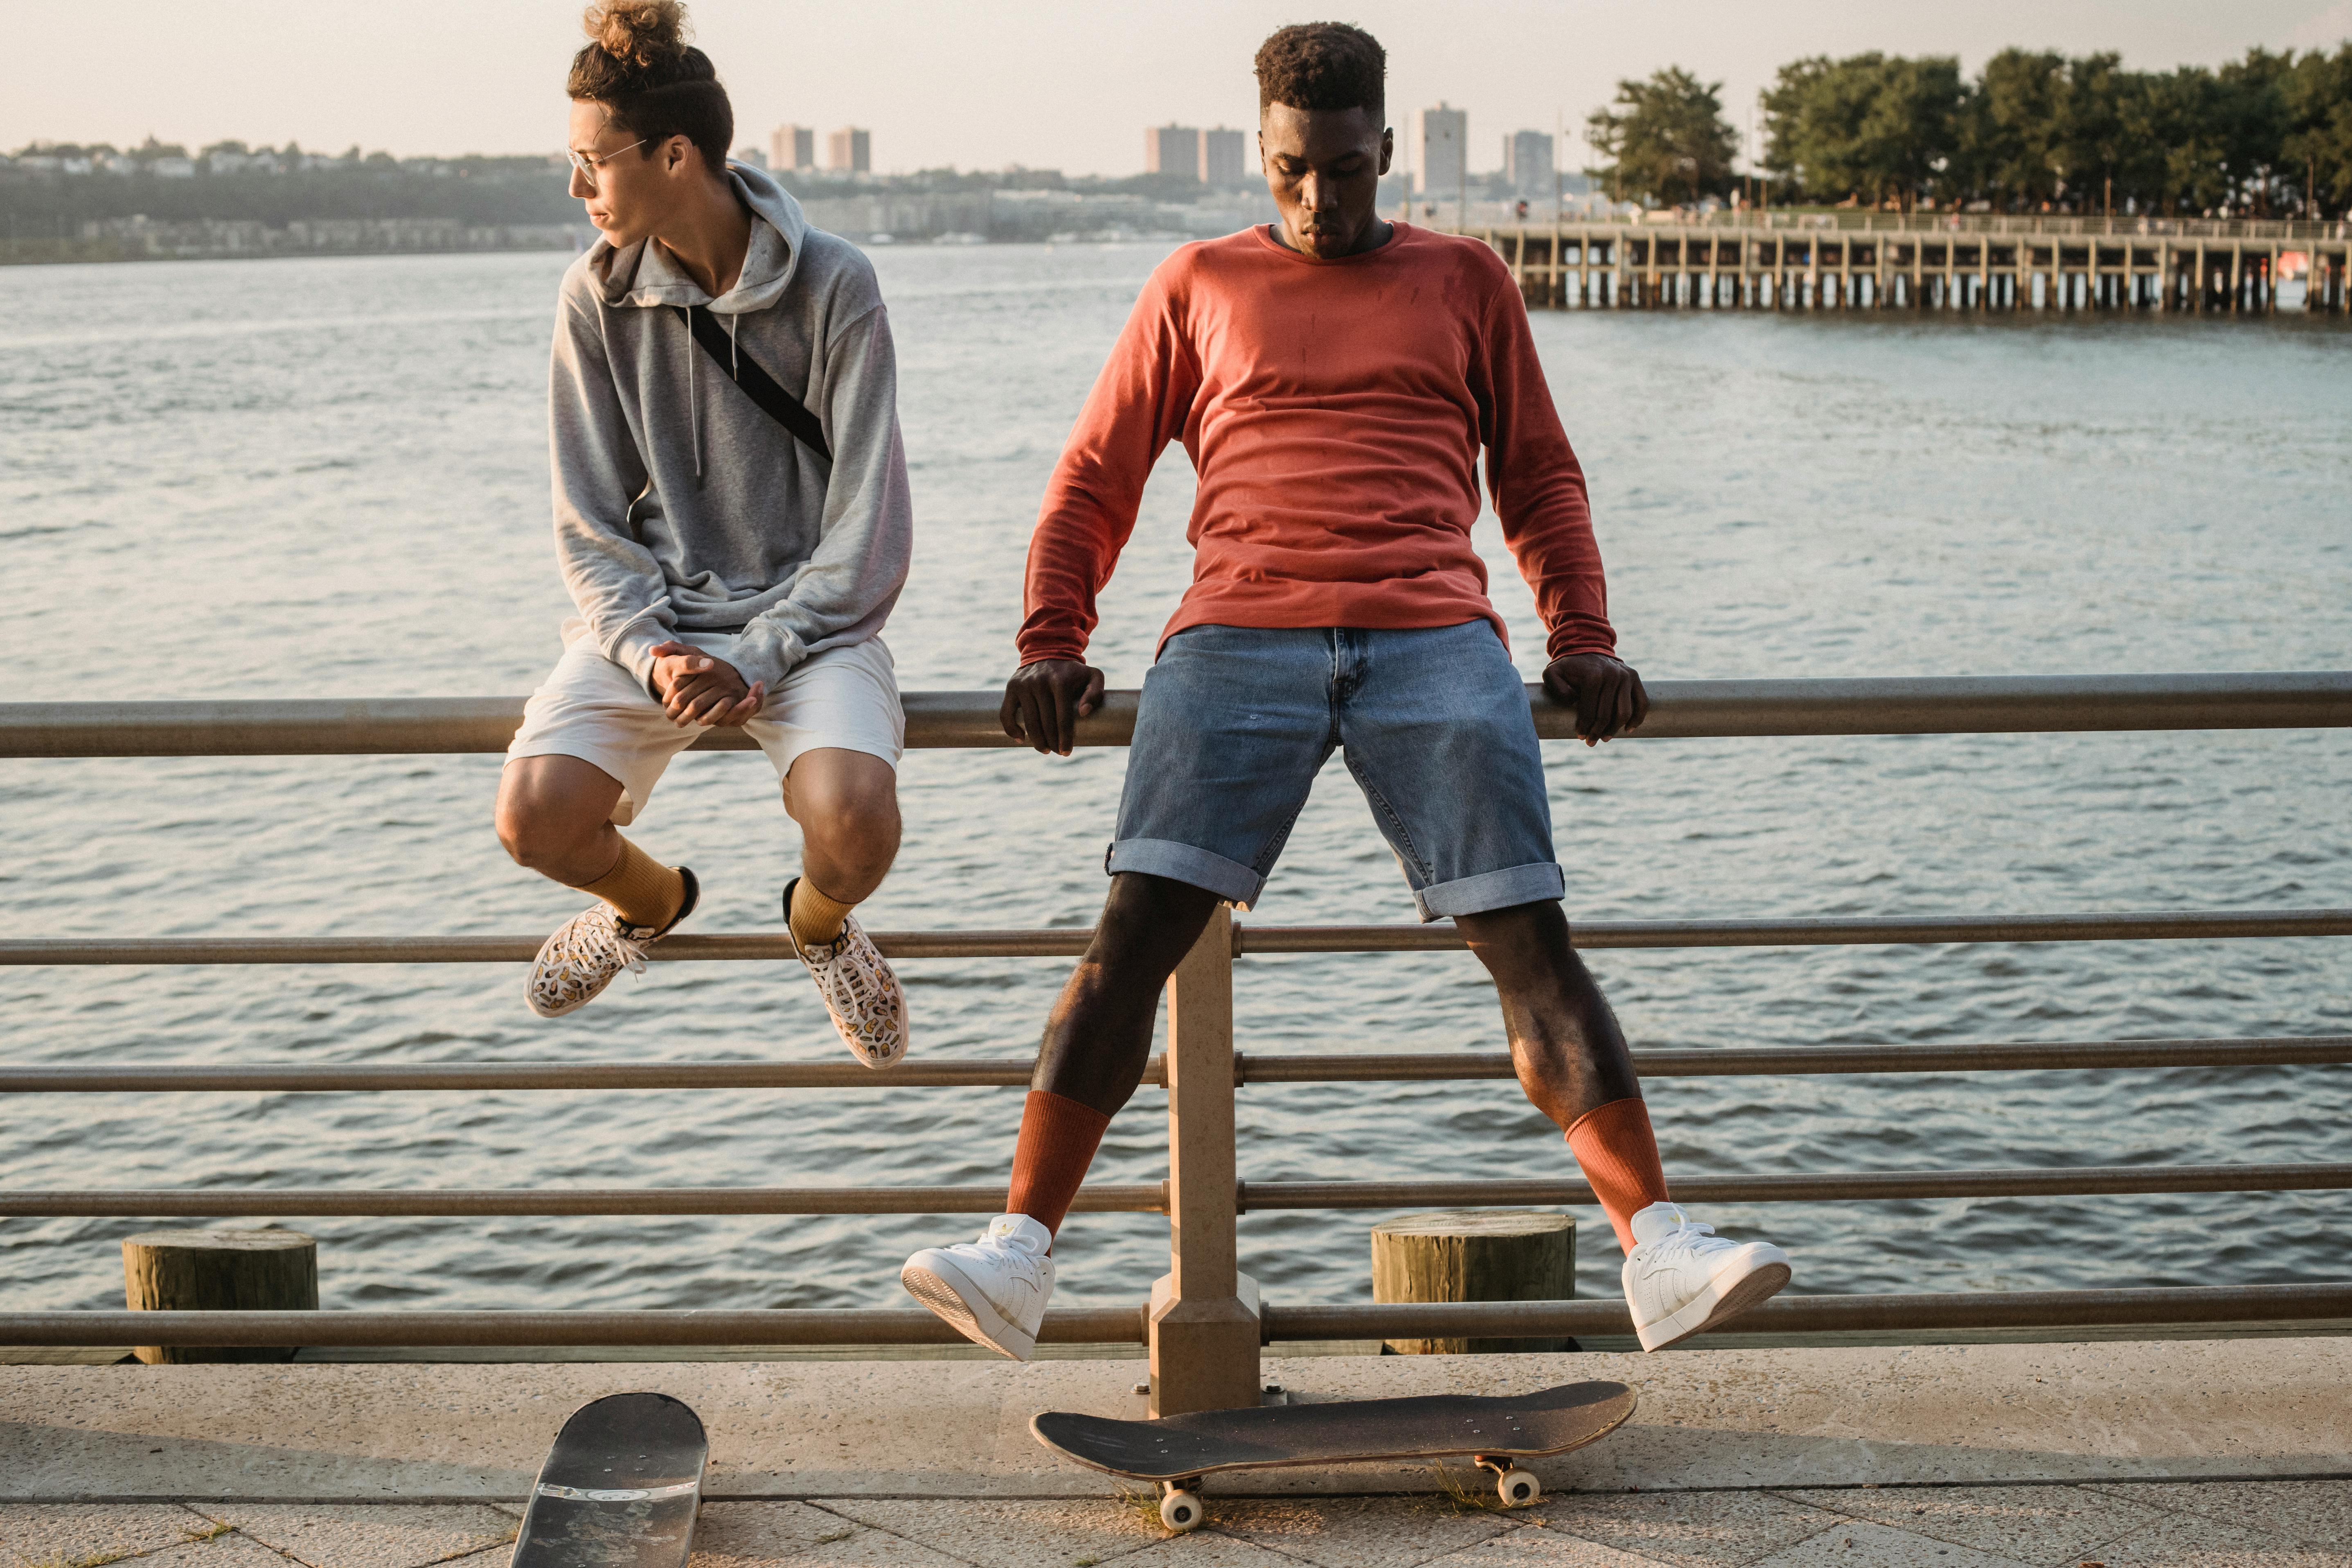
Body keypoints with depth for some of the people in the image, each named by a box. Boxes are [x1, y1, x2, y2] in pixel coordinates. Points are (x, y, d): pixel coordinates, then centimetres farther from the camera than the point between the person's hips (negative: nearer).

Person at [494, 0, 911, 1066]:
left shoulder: (835, 288, -8)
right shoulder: (597, 298, 0)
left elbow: (868, 530, -8)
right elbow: (590, 524, 3)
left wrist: (758, 660, -17)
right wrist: (652, 653, -14)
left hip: (808, 621, -2)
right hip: (648, 619, 3)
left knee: (852, 818, -32)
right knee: (536, 820, -22)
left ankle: (820, 920, 10)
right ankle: (650, 900, 17)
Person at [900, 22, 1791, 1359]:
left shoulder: (1463, 279, 21)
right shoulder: (1200, 284, 20)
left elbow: (1540, 477, 23)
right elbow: (1095, 481, 19)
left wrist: (1585, 638, 7)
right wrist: (1054, 645, 5)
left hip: (1435, 638, 0)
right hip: (1239, 637, 0)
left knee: (1530, 935, -11)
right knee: (1140, 923, -15)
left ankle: (1659, 1249, -11)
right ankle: (1020, 1250, -16)